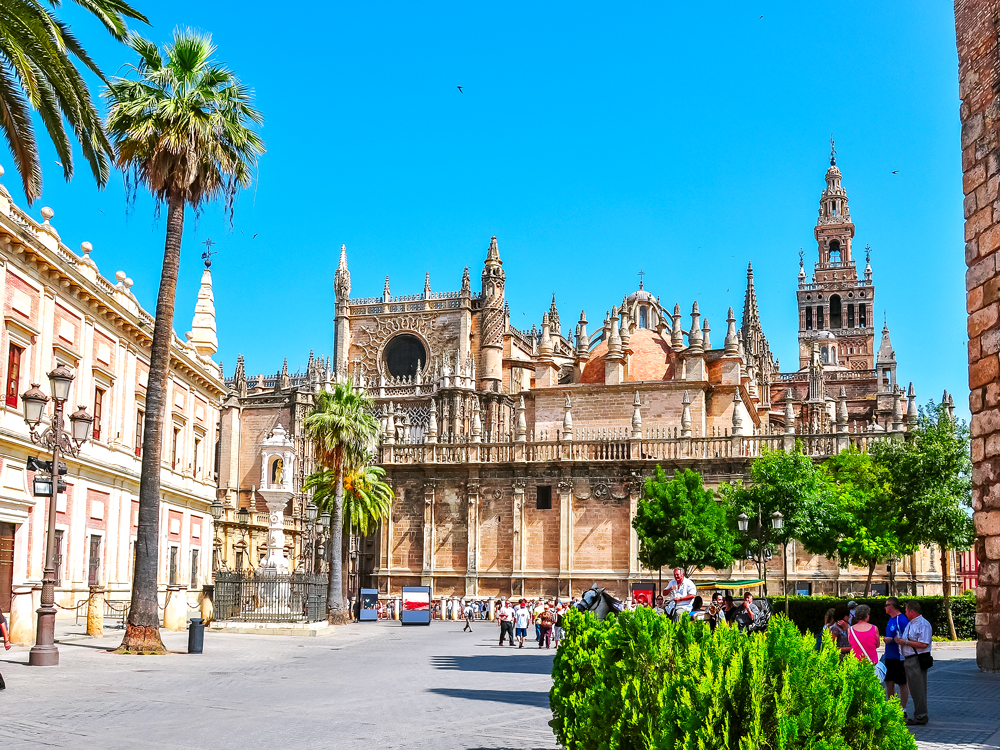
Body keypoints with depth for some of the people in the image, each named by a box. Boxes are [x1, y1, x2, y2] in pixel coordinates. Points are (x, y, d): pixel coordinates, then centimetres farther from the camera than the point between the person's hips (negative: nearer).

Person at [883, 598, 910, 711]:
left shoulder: (901, 619, -15)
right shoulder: (891, 619, 13)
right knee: (889, 683, 13)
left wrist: (892, 640, -20)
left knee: (902, 683, 2)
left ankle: (902, 709, 10)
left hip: (899, 658, -9)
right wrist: (886, 639, 8)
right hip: (889, 657, 9)